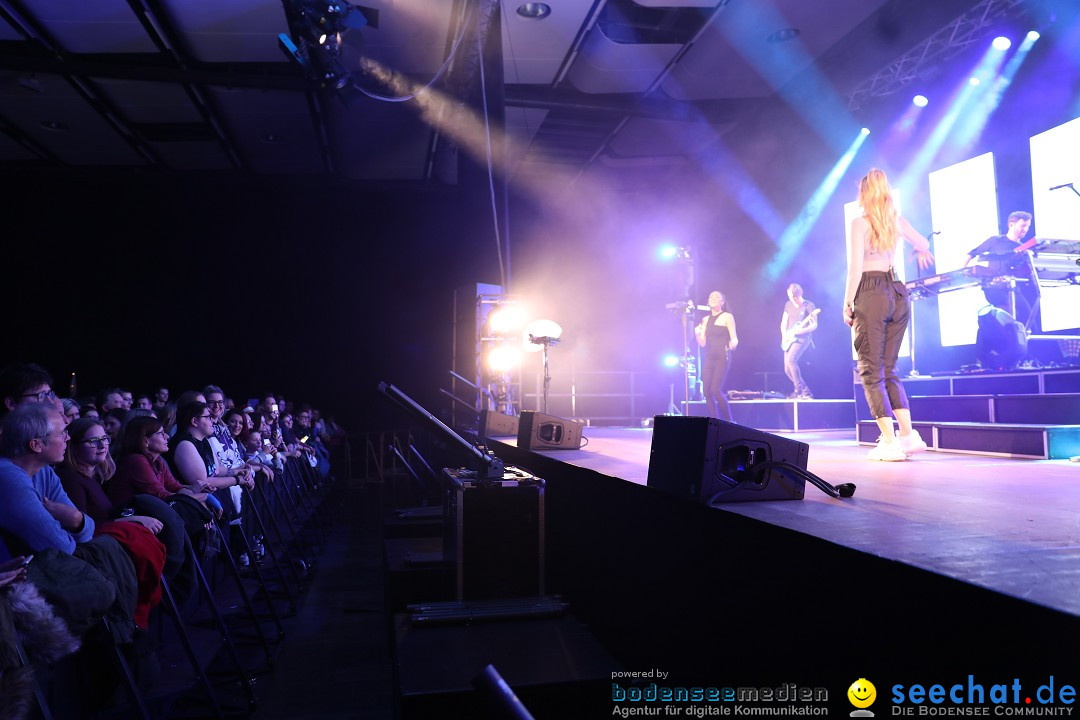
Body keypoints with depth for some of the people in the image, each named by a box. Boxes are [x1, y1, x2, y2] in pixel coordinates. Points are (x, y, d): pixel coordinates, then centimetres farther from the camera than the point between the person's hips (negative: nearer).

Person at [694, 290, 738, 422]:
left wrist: (733, 344, -27)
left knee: (716, 390, -18)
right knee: (707, 391, -3)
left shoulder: (727, 317, 2)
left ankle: (729, 421, -4)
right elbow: (702, 343, 13)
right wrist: (697, 333, -7)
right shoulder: (705, 320, 16)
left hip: (722, 357, -5)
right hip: (709, 358, 5)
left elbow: (734, 339, -4)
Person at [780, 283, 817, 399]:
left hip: (802, 338, -6)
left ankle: (798, 390, -21)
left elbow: (814, 325, -9)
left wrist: (802, 330, -25)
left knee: (791, 359, -29)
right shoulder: (788, 304, 11)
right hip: (790, 339, 7)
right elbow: (783, 322, 16)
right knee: (787, 370, 1)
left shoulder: (809, 306, -5)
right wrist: (784, 336, 1)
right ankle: (806, 392, 16)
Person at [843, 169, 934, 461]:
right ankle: (909, 434, 7)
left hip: (871, 295, -6)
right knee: (888, 369, 14)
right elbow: (923, 244, 29)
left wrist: (847, 303, -5)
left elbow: (855, 267, -12)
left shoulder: (860, 223, -5)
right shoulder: (898, 221, 11)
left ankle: (890, 441, -5)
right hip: (898, 294, 6)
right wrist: (921, 254, 52)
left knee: (871, 371, 0)